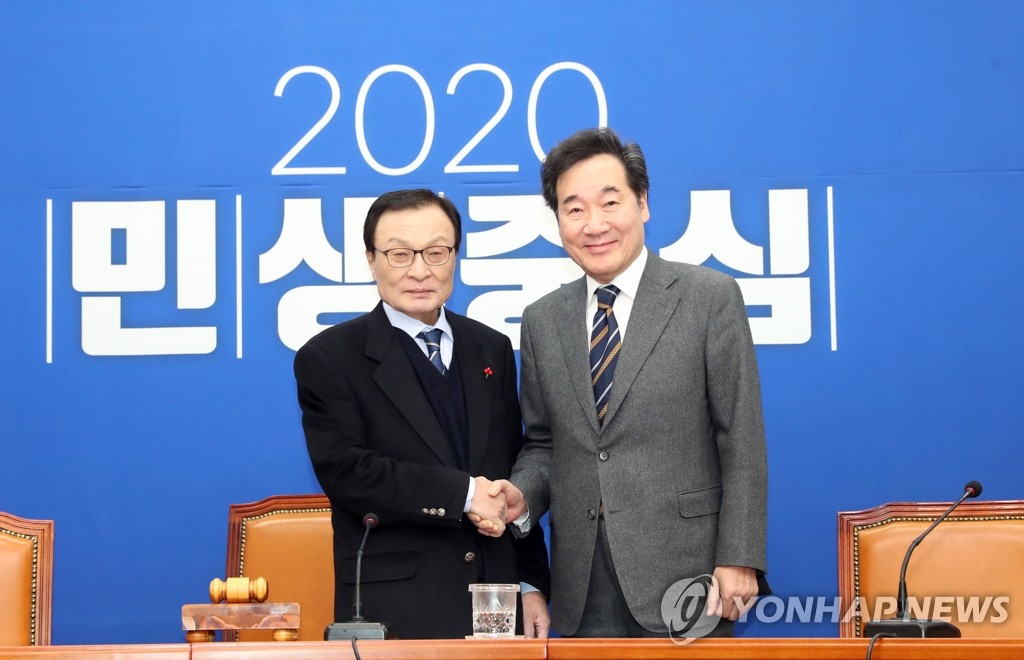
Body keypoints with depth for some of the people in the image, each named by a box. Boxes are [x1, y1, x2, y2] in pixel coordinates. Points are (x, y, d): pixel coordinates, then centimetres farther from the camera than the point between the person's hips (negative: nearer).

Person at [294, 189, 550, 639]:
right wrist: (464, 493, -17)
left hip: (497, 601, 5)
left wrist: (532, 583, 8)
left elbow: (517, 473, 12)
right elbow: (343, 468, -16)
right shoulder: (329, 358, -4)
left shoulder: (492, 349, 11)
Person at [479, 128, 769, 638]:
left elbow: (741, 443, -5)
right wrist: (522, 494, -4)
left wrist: (738, 559, -10)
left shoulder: (711, 297, -2)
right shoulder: (541, 321, 10)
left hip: (684, 578, -3)